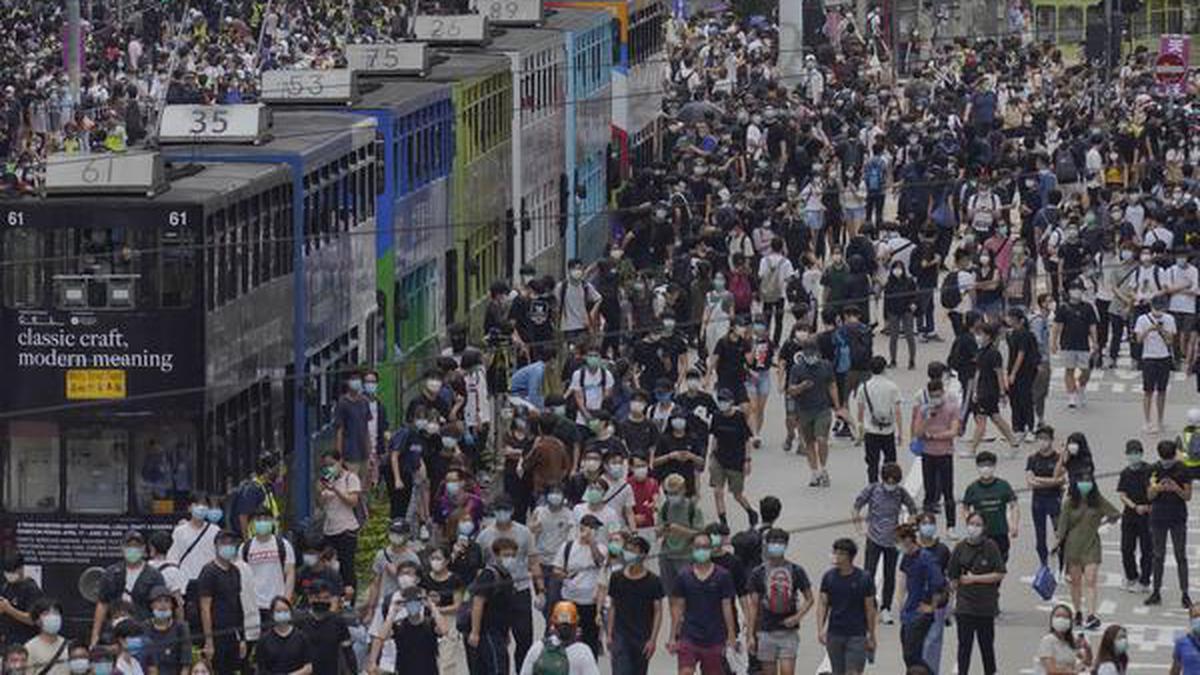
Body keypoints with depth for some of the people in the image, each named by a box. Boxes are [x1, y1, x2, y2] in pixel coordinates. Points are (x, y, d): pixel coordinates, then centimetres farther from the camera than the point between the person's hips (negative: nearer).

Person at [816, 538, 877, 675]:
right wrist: (820, 629, -8)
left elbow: (870, 609, 0)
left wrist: (871, 636, 1)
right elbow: (822, 604, 4)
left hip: (857, 635, -3)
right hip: (834, 634, 3)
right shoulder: (829, 577, 2)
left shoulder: (864, 579, -5)